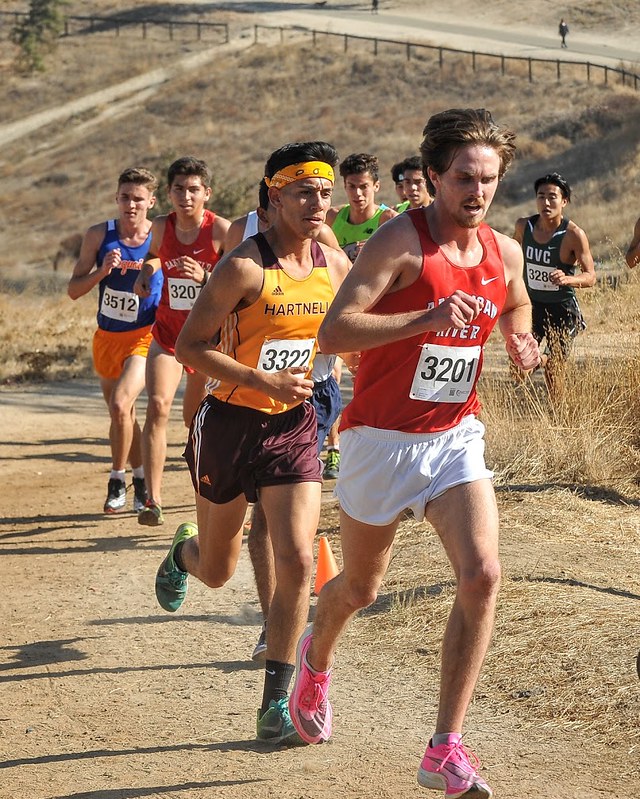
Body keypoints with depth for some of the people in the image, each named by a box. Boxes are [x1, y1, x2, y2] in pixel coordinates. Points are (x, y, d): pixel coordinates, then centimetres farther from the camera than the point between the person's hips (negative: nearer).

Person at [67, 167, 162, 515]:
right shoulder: (99, 235, -4)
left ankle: (118, 480, -4)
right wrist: (102, 270, -18)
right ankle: (141, 478, 36)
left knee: (120, 404, -23)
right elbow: (73, 289, -2)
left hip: (144, 337, -4)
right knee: (121, 415, 16)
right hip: (106, 338, 4)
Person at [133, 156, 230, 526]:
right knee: (158, 406, -18)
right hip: (168, 333, 2)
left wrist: (205, 278, -27)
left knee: (196, 419, 11)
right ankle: (153, 500, -21)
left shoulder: (221, 230, -13)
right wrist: (146, 272, 3)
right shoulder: (162, 226, -1)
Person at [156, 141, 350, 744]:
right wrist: (263, 381, -26)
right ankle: (182, 553, 53)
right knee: (217, 570, 13)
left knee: (296, 561, -13)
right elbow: (188, 345, -17)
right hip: (231, 422, -3)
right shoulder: (245, 267, -18)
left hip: (295, 427, 3)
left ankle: (275, 706, -5)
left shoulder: (334, 264, 0)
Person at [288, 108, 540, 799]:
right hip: (383, 439, -4)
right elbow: (333, 332, -27)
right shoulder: (402, 241, -17)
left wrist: (520, 341, 3)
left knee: (481, 575, -17)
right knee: (360, 587, 14)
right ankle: (316, 657, 51)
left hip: (457, 438, 4)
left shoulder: (504, 252, 1)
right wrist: (426, 318, -38)